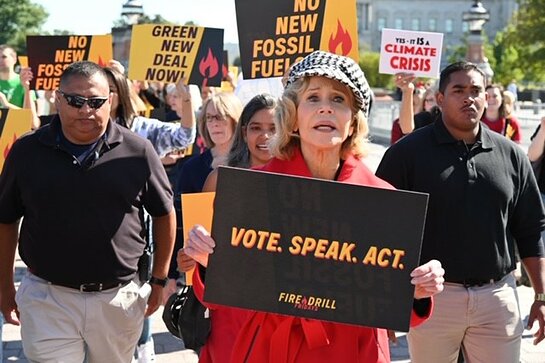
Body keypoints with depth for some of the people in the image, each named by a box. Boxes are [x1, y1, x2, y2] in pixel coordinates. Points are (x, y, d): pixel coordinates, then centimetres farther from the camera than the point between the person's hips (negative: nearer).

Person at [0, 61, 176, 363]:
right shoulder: (28, 151, -2)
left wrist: (159, 280, 8)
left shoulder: (137, 151, -4)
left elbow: (163, 214, 7)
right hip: (47, 299, -1)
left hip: (118, 298, 1)